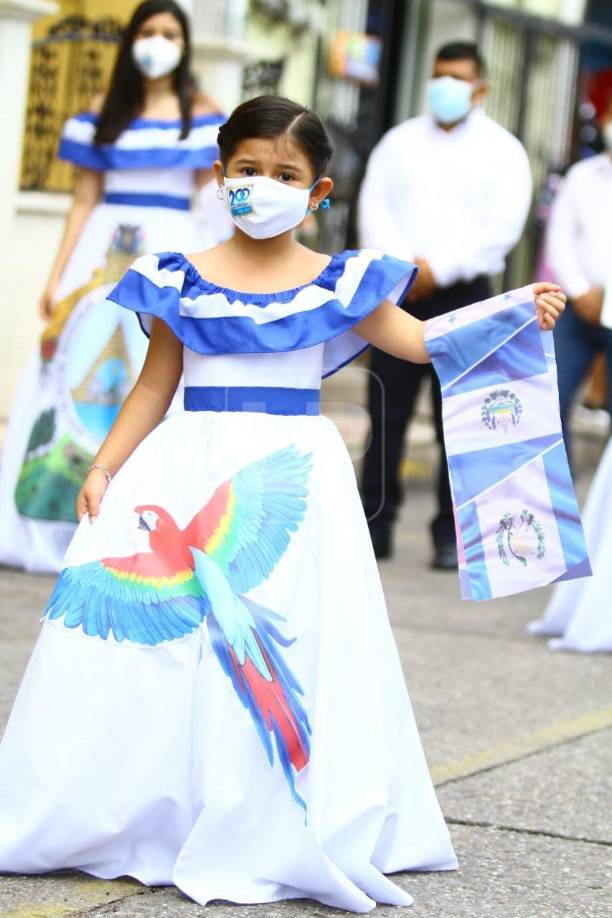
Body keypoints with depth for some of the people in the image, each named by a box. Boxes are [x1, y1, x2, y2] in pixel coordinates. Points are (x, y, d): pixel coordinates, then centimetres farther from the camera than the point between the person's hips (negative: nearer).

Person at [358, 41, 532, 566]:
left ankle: (452, 535, 2)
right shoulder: (400, 142, 14)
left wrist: (438, 269, -14)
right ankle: (376, 524, 4)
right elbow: (375, 207, 5)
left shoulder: (501, 151, 4)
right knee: (386, 414, -1)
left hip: (463, 295, -2)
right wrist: (398, 266, -11)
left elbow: (502, 226, -6)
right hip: (398, 293, 2)